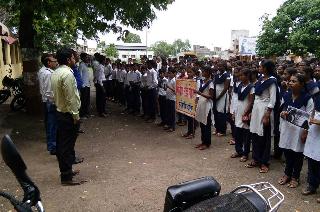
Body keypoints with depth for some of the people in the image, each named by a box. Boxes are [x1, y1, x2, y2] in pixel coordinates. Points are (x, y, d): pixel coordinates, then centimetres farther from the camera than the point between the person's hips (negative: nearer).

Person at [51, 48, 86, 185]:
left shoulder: (55, 73, 10)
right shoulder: (67, 74, -19)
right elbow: (71, 98, -21)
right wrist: (76, 115, -16)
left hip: (60, 112, 10)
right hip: (68, 114, -10)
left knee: (62, 143, 17)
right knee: (67, 145, -2)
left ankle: (65, 170, 31)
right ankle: (66, 177, 7)